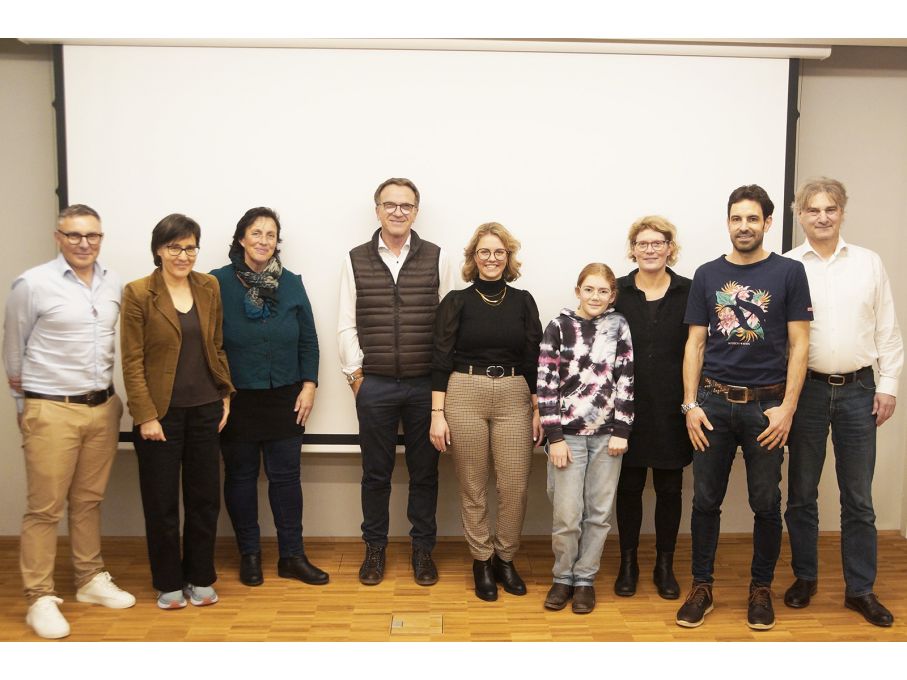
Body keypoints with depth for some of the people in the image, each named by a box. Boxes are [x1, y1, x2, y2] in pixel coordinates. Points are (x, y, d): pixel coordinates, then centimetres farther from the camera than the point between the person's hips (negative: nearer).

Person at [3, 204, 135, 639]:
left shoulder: (113, 285, 5)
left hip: (103, 407, 4)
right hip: (51, 411, -4)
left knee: (89, 501, 15)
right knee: (45, 508, 2)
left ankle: (91, 580, 27)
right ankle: (40, 599, 13)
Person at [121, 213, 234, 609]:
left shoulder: (209, 287, 5)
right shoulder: (138, 293, -7)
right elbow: (132, 361, -8)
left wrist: (225, 395, 6)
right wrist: (145, 415, -12)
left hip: (205, 409, 4)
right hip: (161, 412, -3)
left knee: (205, 498, 11)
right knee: (162, 502, 8)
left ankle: (200, 579, 27)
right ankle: (168, 584, 25)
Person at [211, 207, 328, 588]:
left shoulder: (291, 284, 5)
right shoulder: (218, 283, -4)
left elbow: (308, 340, 7)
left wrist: (309, 384, 0)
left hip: (285, 398, 2)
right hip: (236, 399, -2)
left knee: (286, 476, 7)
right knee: (240, 477, 10)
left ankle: (292, 556, 18)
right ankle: (249, 554, 25)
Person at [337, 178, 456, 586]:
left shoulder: (436, 259, 3)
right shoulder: (356, 260, 4)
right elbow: (346, 325, 5)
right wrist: (355, 373, 0)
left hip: (426, 384, 0)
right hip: (374, 384, 0)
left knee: (424, 471, 9)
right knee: (376, 471, 11)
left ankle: (422, 548, 24)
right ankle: (375, 547, 27)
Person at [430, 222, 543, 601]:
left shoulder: (523, 301, 8)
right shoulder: (456, 301, 2)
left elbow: (534, 360, 9)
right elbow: (441, 360, 0)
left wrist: (538, 411, 4)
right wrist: (437, 414, -6)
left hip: (514, 398, 2)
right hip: (464, 396, -1)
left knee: (515, 488, -1)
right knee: (473, 488, 6)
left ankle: (505, 559, 21)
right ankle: (482, 562, 23)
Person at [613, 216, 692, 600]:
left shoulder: (689, 292, 1)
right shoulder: (617, 291, 2)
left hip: (671, 408, 0)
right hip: (628, 405, 0)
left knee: (669, 488, 9)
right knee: (629, 486, 9)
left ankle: (665, 566, 24)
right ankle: (628, 564, 23)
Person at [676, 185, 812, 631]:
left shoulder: (788, 272, 1)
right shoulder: (708, 275, 6)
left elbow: (799, 344, -2)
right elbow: (695, 344, 6)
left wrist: (787, 407, -9)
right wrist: (691, 404, -2)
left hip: (766, 405, -1)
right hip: (714, 402, 1)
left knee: (766, 504, 9)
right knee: (706, 500, 6)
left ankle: (761, 588, 26)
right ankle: (701, 587, 21)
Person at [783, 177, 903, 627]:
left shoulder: (869, 264, 5)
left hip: (858, 389, 1)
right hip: (806, 388, -1)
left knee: (858, 497, 8)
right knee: (802, 493, 10)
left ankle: (860, 589, 20)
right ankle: (804, 577, 25)